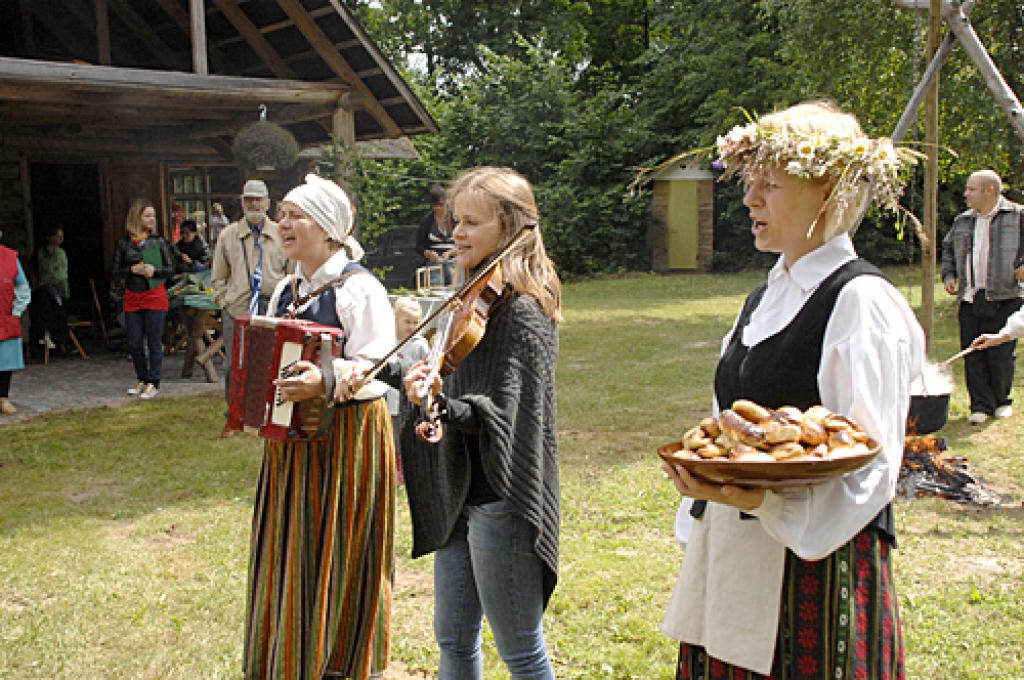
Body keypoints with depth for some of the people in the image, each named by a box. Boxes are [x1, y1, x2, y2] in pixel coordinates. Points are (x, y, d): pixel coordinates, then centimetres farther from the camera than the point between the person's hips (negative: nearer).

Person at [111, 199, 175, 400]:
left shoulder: (159, 241, 3)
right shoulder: (123, 243, 4)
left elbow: (170, 270, 4)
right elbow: (114, 274, 5)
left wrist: (154, 270, -14)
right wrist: (132, 270, -12)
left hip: (155, 297, -2)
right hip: (132, 298, 2)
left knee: (154, 342, 0)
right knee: (134, 343, 6)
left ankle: (153, 383, 8)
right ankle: (141, 379, 24)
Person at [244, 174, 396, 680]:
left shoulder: (359, 289, -12)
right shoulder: (285, 291, 13)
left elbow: (375, 368, -20)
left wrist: (325, 380, -35)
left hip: (347, 437, -7)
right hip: (291, 437, 8)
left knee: (338, 556, 2)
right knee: (291, 552, 14)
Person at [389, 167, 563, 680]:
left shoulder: (523, 312, -18)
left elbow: (504, 417, -25)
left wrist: (443, 404, -40)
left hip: (500, 502, -9)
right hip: (459, 494, 9)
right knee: (453, 638, 21)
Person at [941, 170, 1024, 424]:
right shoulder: (962, 221, 15)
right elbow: (948, 248, 28)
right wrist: (949, 275, 14)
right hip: (970, 298, 4)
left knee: (1001, 353, 1)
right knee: (972, 354, 0)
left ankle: (1001, 401, 21)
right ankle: (981, 405, 7)